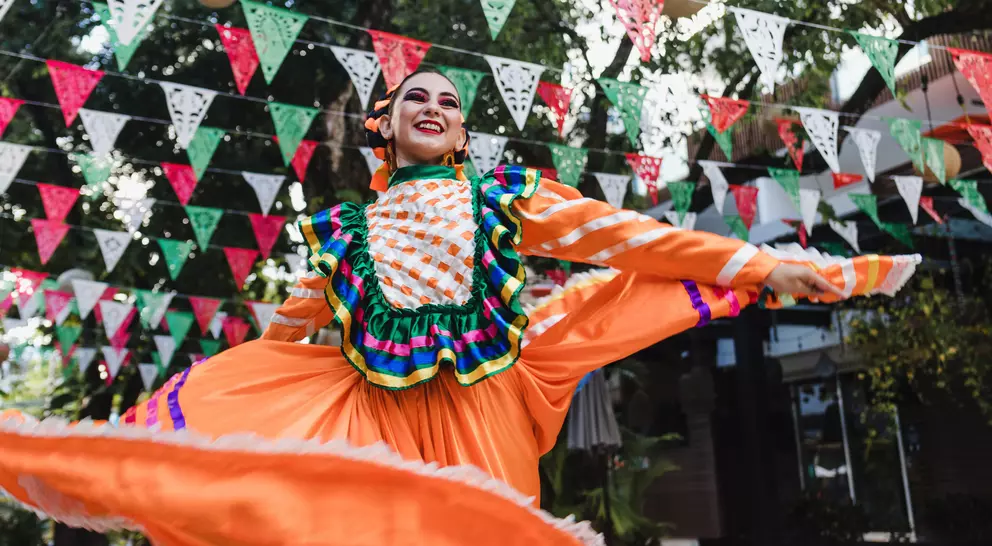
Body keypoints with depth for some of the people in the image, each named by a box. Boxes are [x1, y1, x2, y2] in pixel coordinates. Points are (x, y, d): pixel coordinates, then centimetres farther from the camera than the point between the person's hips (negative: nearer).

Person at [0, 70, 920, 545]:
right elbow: (277, 342, 18)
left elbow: (624, 237, 5)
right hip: (372, 416, 1)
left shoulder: (503, 196, 9)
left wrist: (762, 265, 1)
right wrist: (194, 402, 19)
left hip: (481, 413, -1)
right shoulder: (343, 229, 12)